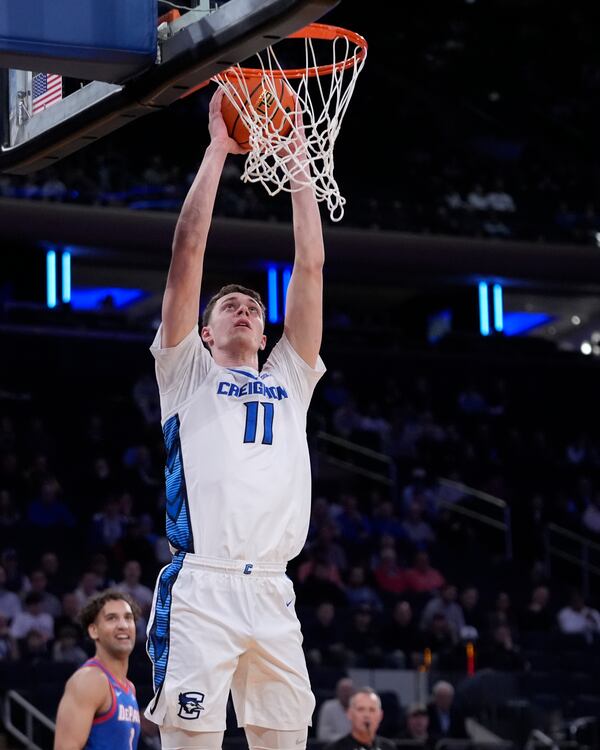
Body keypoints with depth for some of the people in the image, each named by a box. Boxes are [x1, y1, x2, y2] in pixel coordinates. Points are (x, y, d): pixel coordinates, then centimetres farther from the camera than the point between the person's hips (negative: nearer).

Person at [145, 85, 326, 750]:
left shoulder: (290, 378, 23)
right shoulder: (187, 371, 15)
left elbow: (310, 267, 18)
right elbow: (188, 253, 7)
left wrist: (296, 165, 18)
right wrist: (217, 151, 8)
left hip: (273, 594, 4)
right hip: (199, 588, -4)